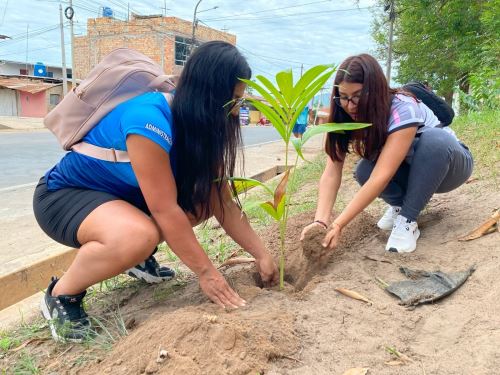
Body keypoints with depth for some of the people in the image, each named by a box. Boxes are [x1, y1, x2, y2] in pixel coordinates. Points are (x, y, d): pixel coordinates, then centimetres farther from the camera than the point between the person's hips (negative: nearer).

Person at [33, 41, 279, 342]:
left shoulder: (199, 125, -8)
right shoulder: (149, 121, -34)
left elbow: (222, 200, -6)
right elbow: (165, 210, -32)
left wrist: (261, 255, -6)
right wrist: (206, 272, -23)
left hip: (121, 194, 8)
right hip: (63, 195, -7)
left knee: (203, 201, -5)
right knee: (138, 237, -37)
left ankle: (141, 256, 14)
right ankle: (62, 294, -8)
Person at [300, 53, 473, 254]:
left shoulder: (402, 109, -34)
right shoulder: (347, 117, -17)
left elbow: (381, 177, -42)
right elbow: (331, 173, -26)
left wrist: (338, 224, -47)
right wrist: (321, 220, -41)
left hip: (451, 163, -3)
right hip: (410, 171, 4)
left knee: (434, 138, -37)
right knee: (363, 171, -28)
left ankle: (408, 220, -24)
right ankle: (400, 204, 0)